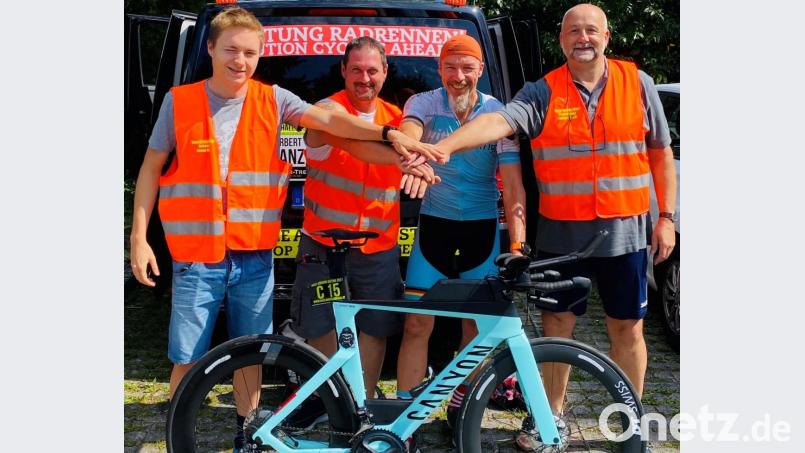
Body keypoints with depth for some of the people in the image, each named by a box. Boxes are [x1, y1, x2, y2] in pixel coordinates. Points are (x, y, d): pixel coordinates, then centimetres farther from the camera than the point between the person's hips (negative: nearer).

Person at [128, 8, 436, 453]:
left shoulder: (272, 100, 1)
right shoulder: (179, 101, -3)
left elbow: (328, 119, -12)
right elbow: (151, 168, 3)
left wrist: (388, 134, -27)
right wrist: (139, 237, -1)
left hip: (255, 257, 2)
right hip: (197, 258, -2)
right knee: (187, 360, 3)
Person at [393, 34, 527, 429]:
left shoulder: (498, 114, -6)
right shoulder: (423, 103, -6)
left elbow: (513, 183, -11)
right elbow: (409, 133, -30)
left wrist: (517, 244, -21)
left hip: (482, 227, 1)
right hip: (434, 224, -1)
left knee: (477, 324, 8)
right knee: (417, 324, -4)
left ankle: (460, 407, 27)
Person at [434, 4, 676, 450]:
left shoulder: (637, 83, 2)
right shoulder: (543, 92, -3)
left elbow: (661, 152, 8)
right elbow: (498, 121, -21)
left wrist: (666, 217, 4)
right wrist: (443, 146, -38)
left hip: (623, 234, 1)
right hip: (561, 235, 0)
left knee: (627, 330, 9)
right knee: (556, 326, 10)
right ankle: (552, 417, 27)